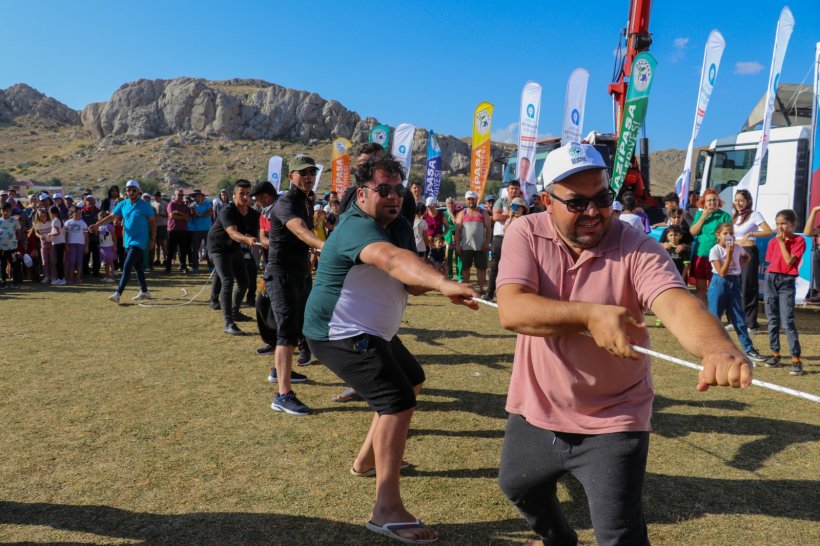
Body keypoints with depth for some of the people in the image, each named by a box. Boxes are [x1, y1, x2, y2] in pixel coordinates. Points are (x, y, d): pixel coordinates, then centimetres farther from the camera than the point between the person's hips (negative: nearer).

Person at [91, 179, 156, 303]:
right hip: (128, 241, 6)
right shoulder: (123, 204, 6)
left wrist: (153, 240, -6)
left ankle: (118, 293, -17)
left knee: (127, 266, -15)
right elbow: (111, 216, 2)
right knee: (137, 267, 14)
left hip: (139, 242, -6)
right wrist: (97, 224, -13)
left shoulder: (145, 205, -7)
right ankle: (144, 292, 26)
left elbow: (153, 222, -3)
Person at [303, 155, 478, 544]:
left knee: (411, 380, 25)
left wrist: (428, 285, -24)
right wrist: (443, 283, -61)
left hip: (370, 331, 11)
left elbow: (407, 278, 0)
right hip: (341, 333, -10)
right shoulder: (357, 226, -24)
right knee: (397, 402, -21)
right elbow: (393, 260, -46)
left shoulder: (394, 225, 7)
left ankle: (367, 458, 36)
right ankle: (387, 510, -18)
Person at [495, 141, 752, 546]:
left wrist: (718, 349, -56)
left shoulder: (637, 249, -17)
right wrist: (591, 314, -37)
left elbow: (677, 304, -35)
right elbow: (511, 310, -25)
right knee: (518, 487, 27)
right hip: (536, 411, 4)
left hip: (612, 423, -3)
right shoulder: (525, 234, -12)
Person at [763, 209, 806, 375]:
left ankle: (796, 359, -7)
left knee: (787, 321, -11)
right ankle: (775, 354, 19)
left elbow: (789, 261, -15)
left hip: (787, 282, -5)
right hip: (771, 279, 5)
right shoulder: (773, 241, 9)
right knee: (773, 319, 10)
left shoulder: (799, 240, -3)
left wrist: (782, 242, -12)